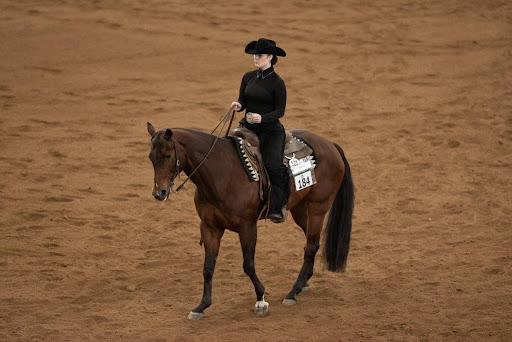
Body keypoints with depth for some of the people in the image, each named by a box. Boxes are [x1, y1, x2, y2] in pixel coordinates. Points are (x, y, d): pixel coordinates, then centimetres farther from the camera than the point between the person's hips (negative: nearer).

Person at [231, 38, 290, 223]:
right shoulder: (248, 77, 8)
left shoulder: (277, 82, -7)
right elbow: (243, 101, 14)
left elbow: (280, 111, -7)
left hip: (270, 130, -5)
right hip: (248, 128, 5)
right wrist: (238, 105, -10)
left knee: (273, 165, -24)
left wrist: (262, 117, -23)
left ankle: (278, 206, -12)